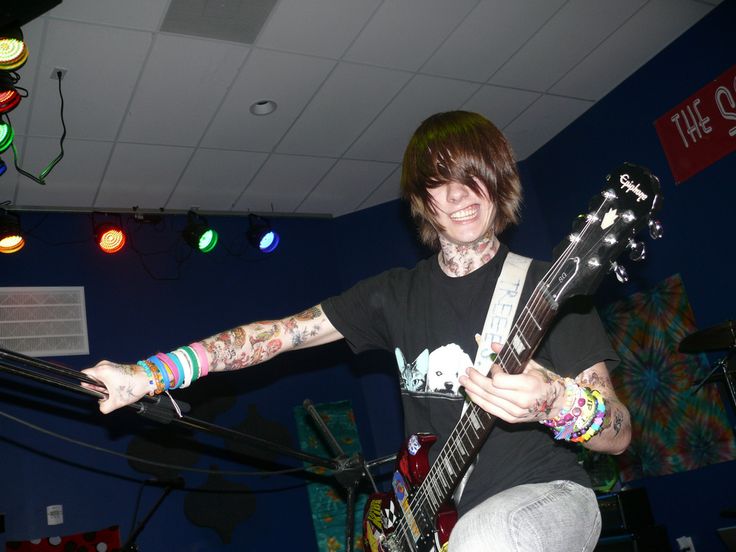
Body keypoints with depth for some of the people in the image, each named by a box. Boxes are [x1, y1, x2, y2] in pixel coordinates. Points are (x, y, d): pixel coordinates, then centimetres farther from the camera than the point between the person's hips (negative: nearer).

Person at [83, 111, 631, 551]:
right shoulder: (397, 292, 6)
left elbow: (618, 433, -9)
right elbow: (276, 333, 2)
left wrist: (554, 402, -33)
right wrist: (145, 375, -6)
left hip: (546, 493, -4)